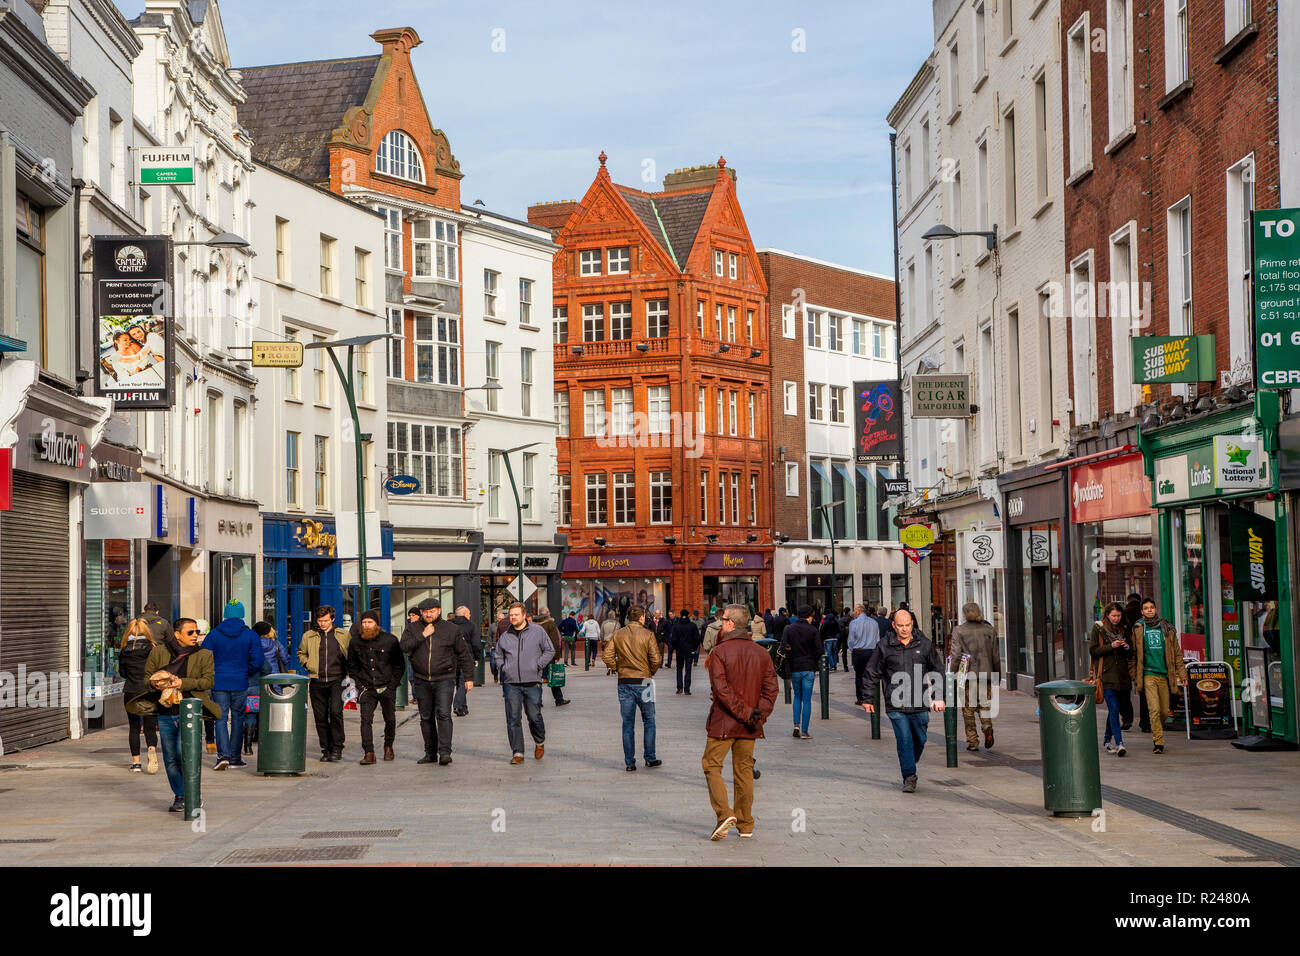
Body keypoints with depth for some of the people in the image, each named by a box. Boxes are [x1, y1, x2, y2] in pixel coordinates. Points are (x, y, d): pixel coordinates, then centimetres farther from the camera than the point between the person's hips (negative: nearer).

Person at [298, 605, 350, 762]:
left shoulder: (344, 636, 7)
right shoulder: (309, 637, 9)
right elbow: (301, 653, 23)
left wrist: (348, 676, 5)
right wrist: (308, 664, 5)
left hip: (337, 680, -2)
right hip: (317, 682, 2)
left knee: (335, 711, -17)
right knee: (320, 717, 3)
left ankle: (337, 748, -9)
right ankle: (326, 750, 13)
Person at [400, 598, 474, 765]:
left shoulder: (451, 629, 2)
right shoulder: (413, 629, 6)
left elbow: (464, 653, 7)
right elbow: (405, 647, -10)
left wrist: (468, 676, 6)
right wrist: (422, 635, -17)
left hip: (444, 679, -3)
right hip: (421, 681, 3)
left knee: (443, 715, -15)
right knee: (426, 718, 9)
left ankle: (444, 752, -18)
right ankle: (430, 753, 17)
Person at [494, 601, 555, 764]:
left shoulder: (537, 631, 3)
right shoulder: (505, 636, 11)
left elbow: (549, 651, 9)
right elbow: (498, 656, 25)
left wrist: (538, 666, -3)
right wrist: (503, 668, 7)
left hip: (532, 683, -2)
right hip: (511, 684, 2)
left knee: (534, 717, 0)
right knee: (513, 719, -2)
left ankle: (539, 742, 28)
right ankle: (517, 753, 3)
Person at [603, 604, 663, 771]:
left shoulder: (618, 634, 1)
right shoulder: (647, 634, -8)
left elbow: (608, 657, -3)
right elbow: (656, 659, -12)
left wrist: (619, 669, 8)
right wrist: (651, 673, 6)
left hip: (624, 682, 3)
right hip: (643, 682, -3)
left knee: (628, 723, 7)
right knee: (649, 721, 12)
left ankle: (629, 762, 7)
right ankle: (650, 758, 15)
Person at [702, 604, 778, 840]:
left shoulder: (719, 652, -9)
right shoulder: (761, 653, 6)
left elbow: (721, 688, -18)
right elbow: (771, 688, 1)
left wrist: (745, 713, -16)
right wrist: (759, 713, -7)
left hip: (723, 723, -5)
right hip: (749, 727, 5)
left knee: (711, 765, 5)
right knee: (744, 770, 13)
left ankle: (724, 813, -12)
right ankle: (745, 825, 16)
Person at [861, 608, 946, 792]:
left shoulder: (924, 644, 6)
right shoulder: (884, 646, 2)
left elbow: (937, 671, 13)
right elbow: (872, 674, 9)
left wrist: (938, 697, 8)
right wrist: (867, 699, 8)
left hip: (920, 705, 2)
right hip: (896, 706, -2)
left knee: (920, 740, 10)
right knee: (904, 740, -9)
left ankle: (909, 768, 34)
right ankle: (909, 777, -3)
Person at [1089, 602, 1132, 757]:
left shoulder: (1123, 630, 15)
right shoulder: (1098, 629, 1)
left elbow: (1131, 654, 20)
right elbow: (1093, 650, -5)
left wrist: (1127, 647, -3)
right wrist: (1111, 646, -16)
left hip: (1121, 674, 5)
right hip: (1106, 675, -5)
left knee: (1113, 709, 11)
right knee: (1114, 708, -15)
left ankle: (1107, 740, 26)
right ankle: (1119, 744, -21)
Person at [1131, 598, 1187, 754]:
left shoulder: (1167, 629, 10)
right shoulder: (1138, 629, 6)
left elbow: (1176, 652, 14)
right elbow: (1133, 654, 9)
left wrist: (1182, 673, 9)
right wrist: (1134, 675, 3)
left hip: (1165, 675, 2)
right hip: (1148, 675, -2)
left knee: (1164, 712, 5)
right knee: (1154, 709, -14)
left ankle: (1157, 732, 30)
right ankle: (1158, 742, -10)